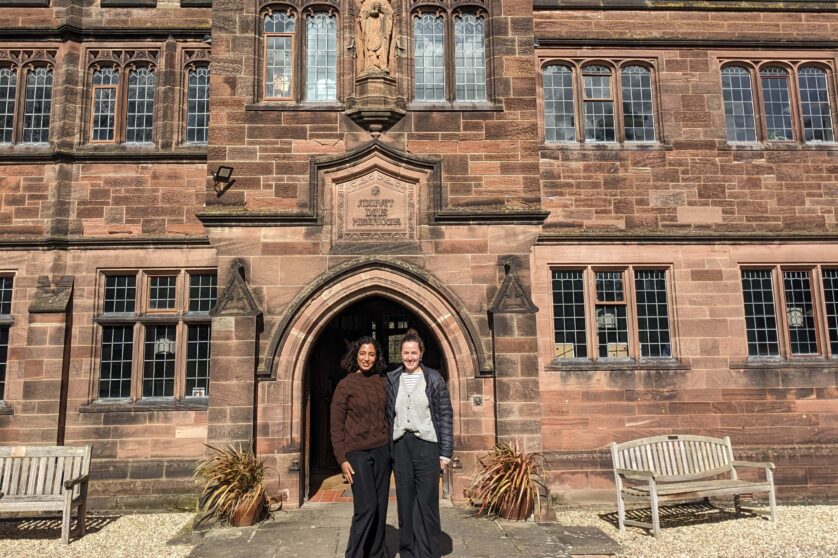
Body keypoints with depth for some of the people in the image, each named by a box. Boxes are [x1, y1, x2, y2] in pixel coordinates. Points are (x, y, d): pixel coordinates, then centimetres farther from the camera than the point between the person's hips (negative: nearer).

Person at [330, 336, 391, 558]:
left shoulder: (382, 382, 6)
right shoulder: (345, 385, -5)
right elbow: (336, 425, -4)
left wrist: (392, 447, 7)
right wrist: (342, 459, -9)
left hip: (382, 450, 4)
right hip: (357, 452, -4)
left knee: (380, 506, 7)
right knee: (367, 506, -8)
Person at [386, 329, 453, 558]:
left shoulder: (434, 378, -1)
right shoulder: (392, 380, 7)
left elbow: (446, 416, -1)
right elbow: (387, 416, 10)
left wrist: (445, 452, -5)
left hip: (426, 445, -2)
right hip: (400, 446, 3)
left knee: (427, 503, 1)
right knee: (405, 502, 9)